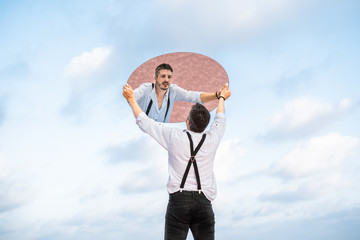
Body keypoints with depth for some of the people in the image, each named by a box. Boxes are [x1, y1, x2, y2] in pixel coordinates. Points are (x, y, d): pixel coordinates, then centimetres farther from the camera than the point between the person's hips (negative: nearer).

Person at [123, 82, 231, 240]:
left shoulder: (175, 137, 0)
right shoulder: (212, 139, 6)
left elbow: (145, 122, 11)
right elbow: (219, 119, 28)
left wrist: (131, 99, 26)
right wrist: (222, 97, 48)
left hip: (178, 199, -1)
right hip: (204, 202, 2)